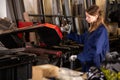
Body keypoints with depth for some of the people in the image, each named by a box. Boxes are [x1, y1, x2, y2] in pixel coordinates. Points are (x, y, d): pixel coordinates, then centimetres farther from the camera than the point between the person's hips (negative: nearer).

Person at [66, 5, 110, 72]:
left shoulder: (101, 30, -21)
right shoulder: (92, 28, 7)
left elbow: (95, 50, -28)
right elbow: (82, 39, 16)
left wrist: (78, 56, -27)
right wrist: (69, 33, 7)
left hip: (95, 65, -8)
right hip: (87, 62, 8)